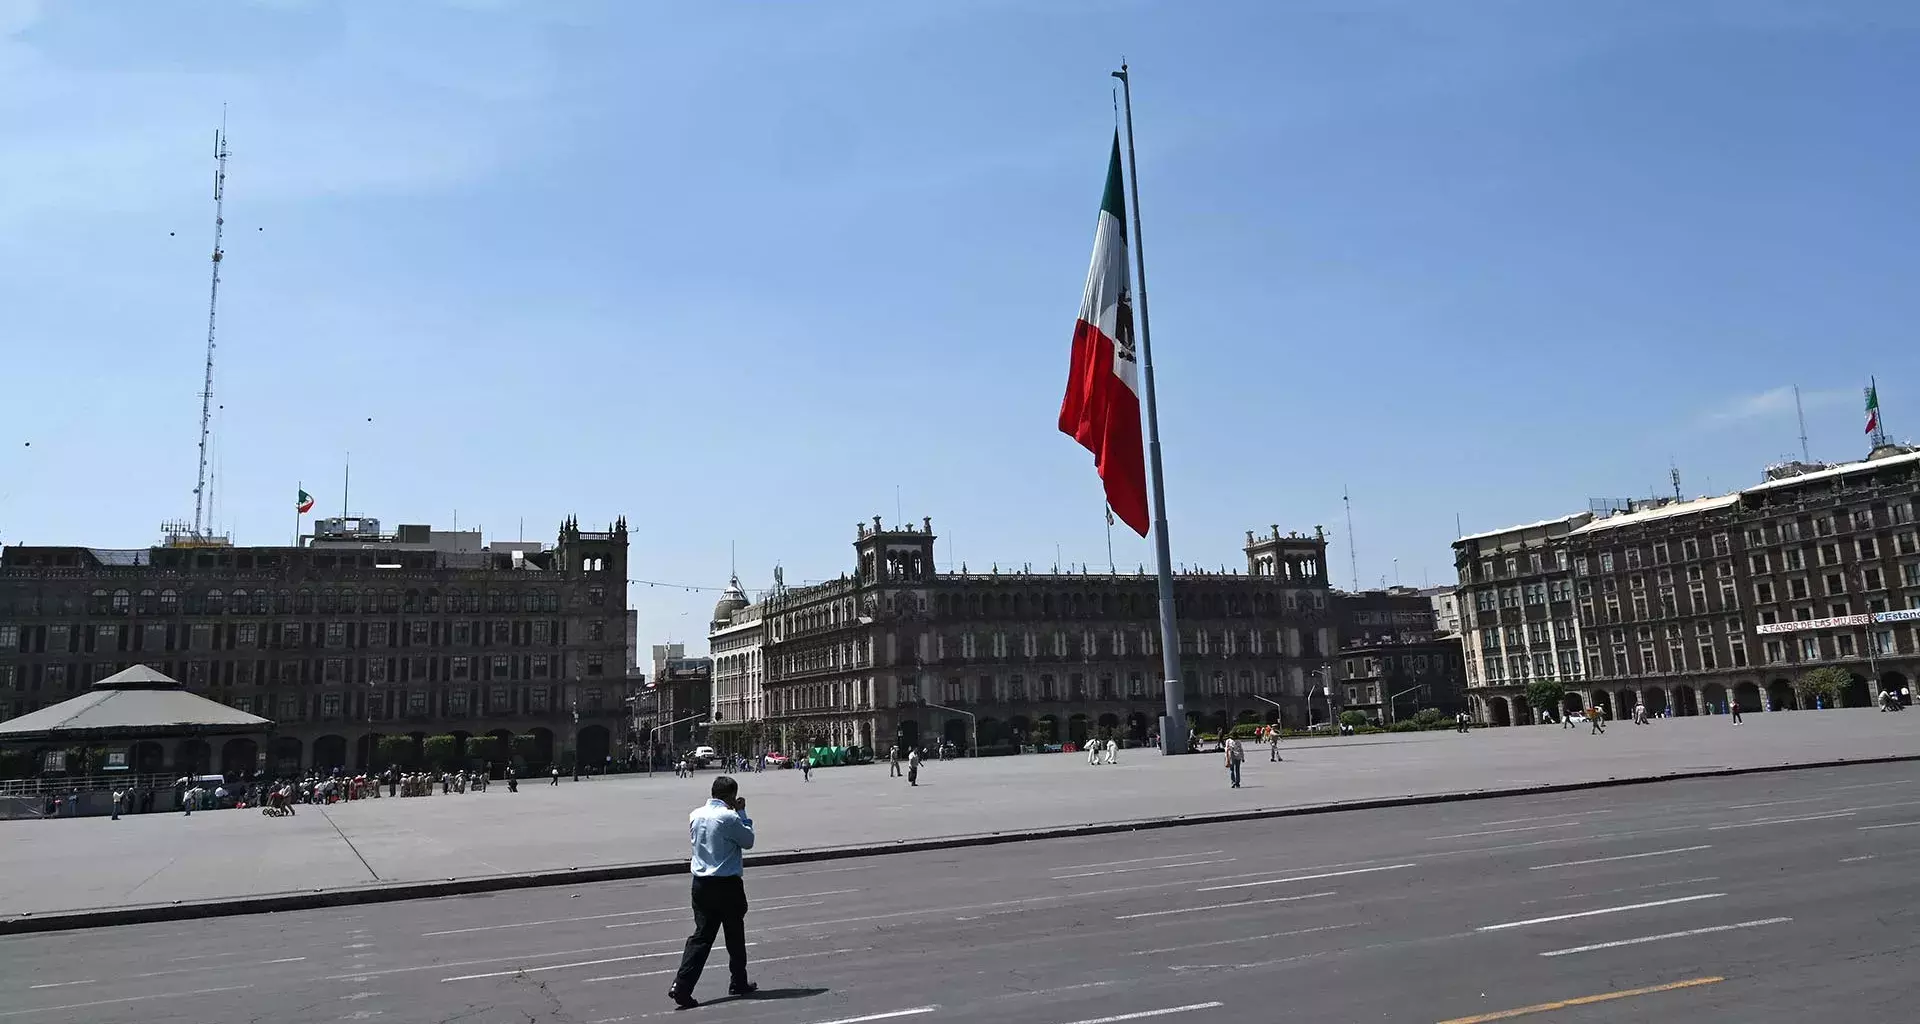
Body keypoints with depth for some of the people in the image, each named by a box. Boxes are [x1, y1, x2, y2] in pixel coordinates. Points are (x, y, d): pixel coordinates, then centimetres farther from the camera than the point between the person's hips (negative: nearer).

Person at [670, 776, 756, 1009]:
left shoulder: (695, 815, 4)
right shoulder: (729, 817, -16)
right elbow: (748, 841, -3)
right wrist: (742, 812, 3)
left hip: (701, 883, 6)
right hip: (727, 885, -6)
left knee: (701, 935, 6)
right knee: (735, 935, 12)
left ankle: (681, 986, -6)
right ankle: (739, 983, 25)